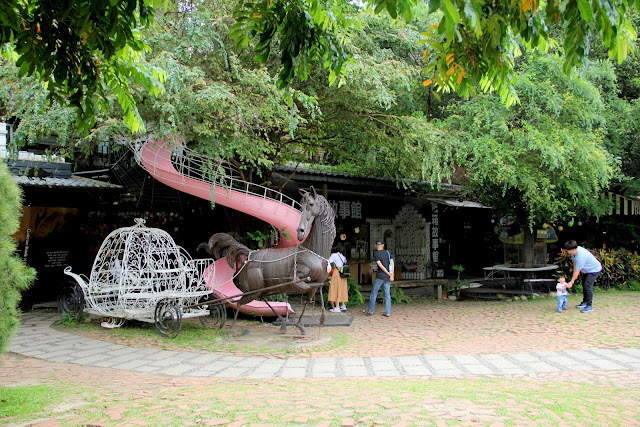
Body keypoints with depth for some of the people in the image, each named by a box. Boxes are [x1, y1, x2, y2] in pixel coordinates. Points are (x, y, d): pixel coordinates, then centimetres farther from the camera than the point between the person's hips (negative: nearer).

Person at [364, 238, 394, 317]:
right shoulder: (388, 253, 10)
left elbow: (380, 266, -12)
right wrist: (392, 275, -6)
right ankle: (387, 312, 1)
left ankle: (370, 310, 13)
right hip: (388, 278, 4)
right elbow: (392, 263, 0)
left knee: (374, 293, 7)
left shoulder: (376, 254, -4)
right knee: (387, 295, 5)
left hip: (380, 277, -4)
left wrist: (389, 274, -6)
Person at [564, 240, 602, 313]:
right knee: (584, 285, 17)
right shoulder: (574, 251, -13)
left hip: (594, 269, -10)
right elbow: (575, 262, 5)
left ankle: (589, 306, -12)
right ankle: (584, 302, 32)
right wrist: (574, 273, 8)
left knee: (587, 286, -17)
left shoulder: (581, 256, -38)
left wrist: (572, 281, -20)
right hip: (588, 269, 10)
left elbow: (577, 271, -29)